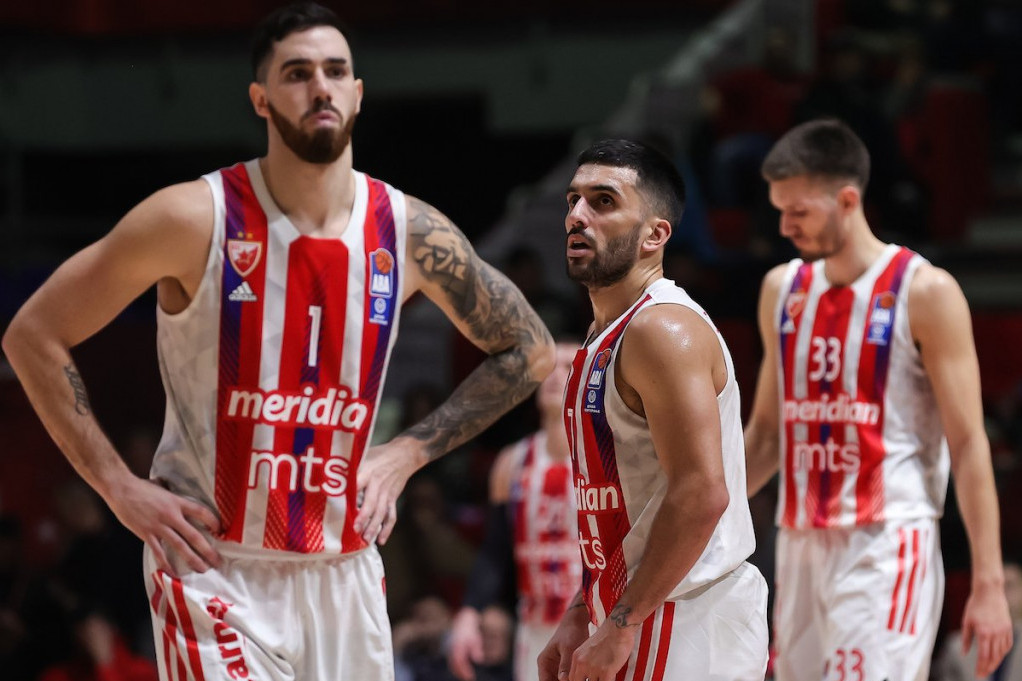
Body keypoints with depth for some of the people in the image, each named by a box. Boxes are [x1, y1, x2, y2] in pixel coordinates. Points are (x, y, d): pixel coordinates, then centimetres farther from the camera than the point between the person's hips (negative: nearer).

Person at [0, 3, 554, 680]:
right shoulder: (197, 218, -11)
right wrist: (121, 489, -8)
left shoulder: (411, 234, 0)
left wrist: (407, 452, 5)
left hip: (345, 568, 5)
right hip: (216, 568, -4)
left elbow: (529, 351, 15)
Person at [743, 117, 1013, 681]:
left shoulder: (924, 293, -7)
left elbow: (969, 444, -8)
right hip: (802, 546, 6)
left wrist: (988, 583, -13)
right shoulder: (782, 290, 11)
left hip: (885, 549, -6)